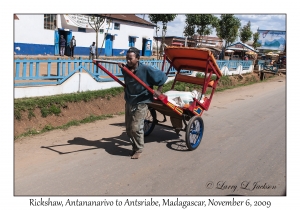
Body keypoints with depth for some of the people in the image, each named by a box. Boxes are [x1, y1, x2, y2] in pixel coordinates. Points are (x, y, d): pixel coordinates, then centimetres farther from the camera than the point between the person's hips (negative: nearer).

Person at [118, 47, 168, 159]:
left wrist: (158, 91, -6)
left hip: (141, 103, -6)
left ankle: (138, 149, 11)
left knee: (135, 128, -9)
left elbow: (162, 76, -10)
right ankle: (135, 146, 31)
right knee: (128, 128, 10)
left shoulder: (146, 69, -21)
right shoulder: (125, 69, -4)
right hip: (129, 102, 6)